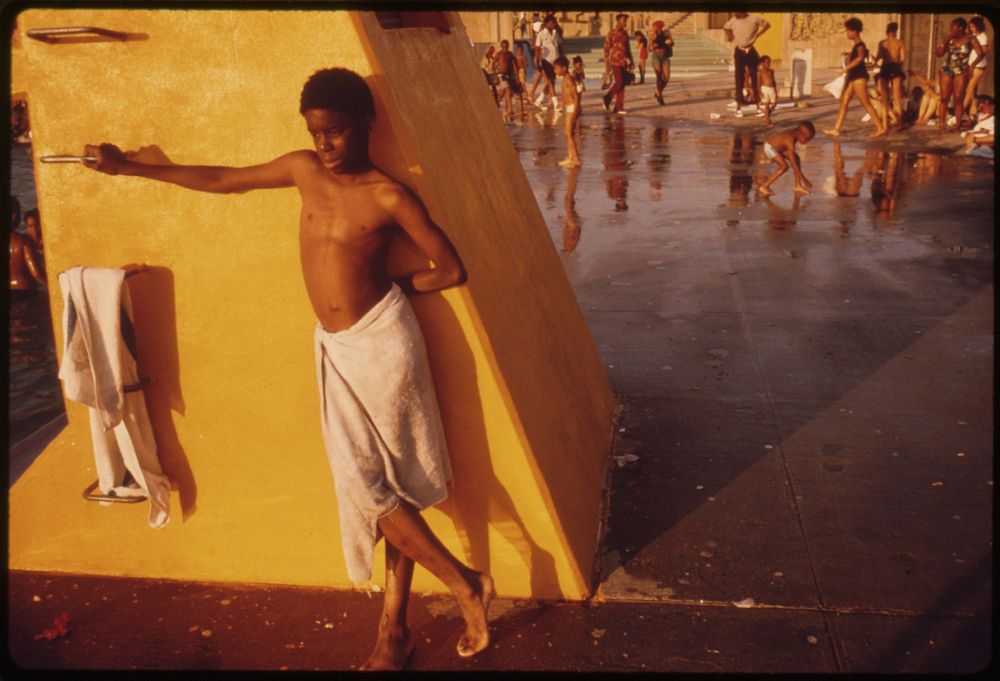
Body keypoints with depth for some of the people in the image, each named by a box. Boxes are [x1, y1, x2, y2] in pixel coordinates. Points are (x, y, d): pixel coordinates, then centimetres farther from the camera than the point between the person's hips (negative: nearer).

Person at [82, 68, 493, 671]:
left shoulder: (389, 197, -8)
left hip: (382, 339, -5)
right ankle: (395, 627, 17)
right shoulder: (303, 170, 7)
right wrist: (129, 167, 24)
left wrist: (394, 287, 5)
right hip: (335, 349, 5)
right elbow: (222, 179, 18)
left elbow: (452, 269, -4)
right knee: (365, 485, 4)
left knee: (390, 484, -1)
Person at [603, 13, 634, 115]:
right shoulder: (612, 34, -6)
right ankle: (607, 98, 7)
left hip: (623, 62, 6)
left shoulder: (625, 33, 13)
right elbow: (606, 49, -7)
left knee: (622, 84, 3)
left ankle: (619, 107, 6)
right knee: (618, 82, -15)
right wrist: (607, 65, -12)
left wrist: (631, 61, 17)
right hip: (615, 62, -6)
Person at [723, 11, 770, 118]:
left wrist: (757, 35, -2)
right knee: (739, 80, -1)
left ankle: (758, 105, 12)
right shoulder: (733, 21, -2)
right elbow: (725, 27, 18)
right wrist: (730, 36, 5)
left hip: (751, 51, -1)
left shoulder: (754, 19, -10)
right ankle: (739, 107, 0)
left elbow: (767, 25, 4)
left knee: (754, 78, 4)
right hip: (739, 52, 1)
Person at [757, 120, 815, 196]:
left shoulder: (795, 132, -11)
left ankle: (798, 186, 8)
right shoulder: (790, 141, -35)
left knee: (796, 158, 4)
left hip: (776, 144, 10)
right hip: (769, 147, -10)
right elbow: (794, 164, -32)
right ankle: (763, 187, -9)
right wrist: (803, 179, -29)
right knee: (784, 166, -19)